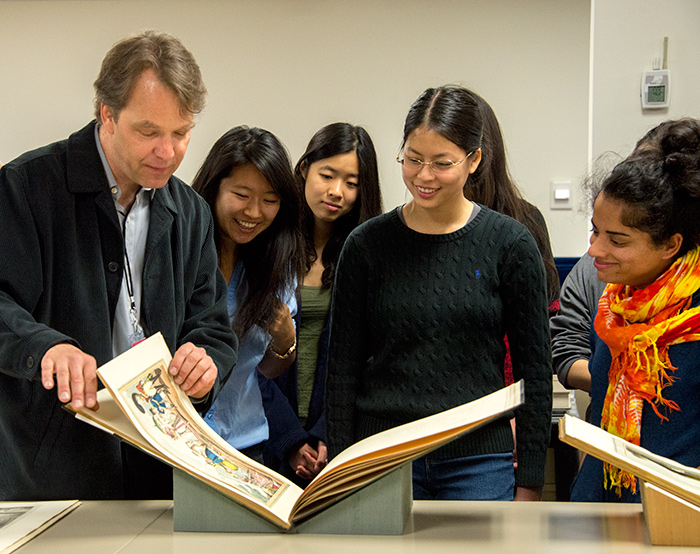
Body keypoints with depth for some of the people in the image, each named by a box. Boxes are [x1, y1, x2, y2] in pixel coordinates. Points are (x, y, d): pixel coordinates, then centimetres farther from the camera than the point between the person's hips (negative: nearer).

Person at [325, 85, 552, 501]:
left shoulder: (510, 244, -1)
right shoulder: (367, 245, 2)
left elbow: (535, 369, 2)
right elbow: (343, 369, 5)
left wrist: (529, 482, 1)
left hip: (480, 462, -1)